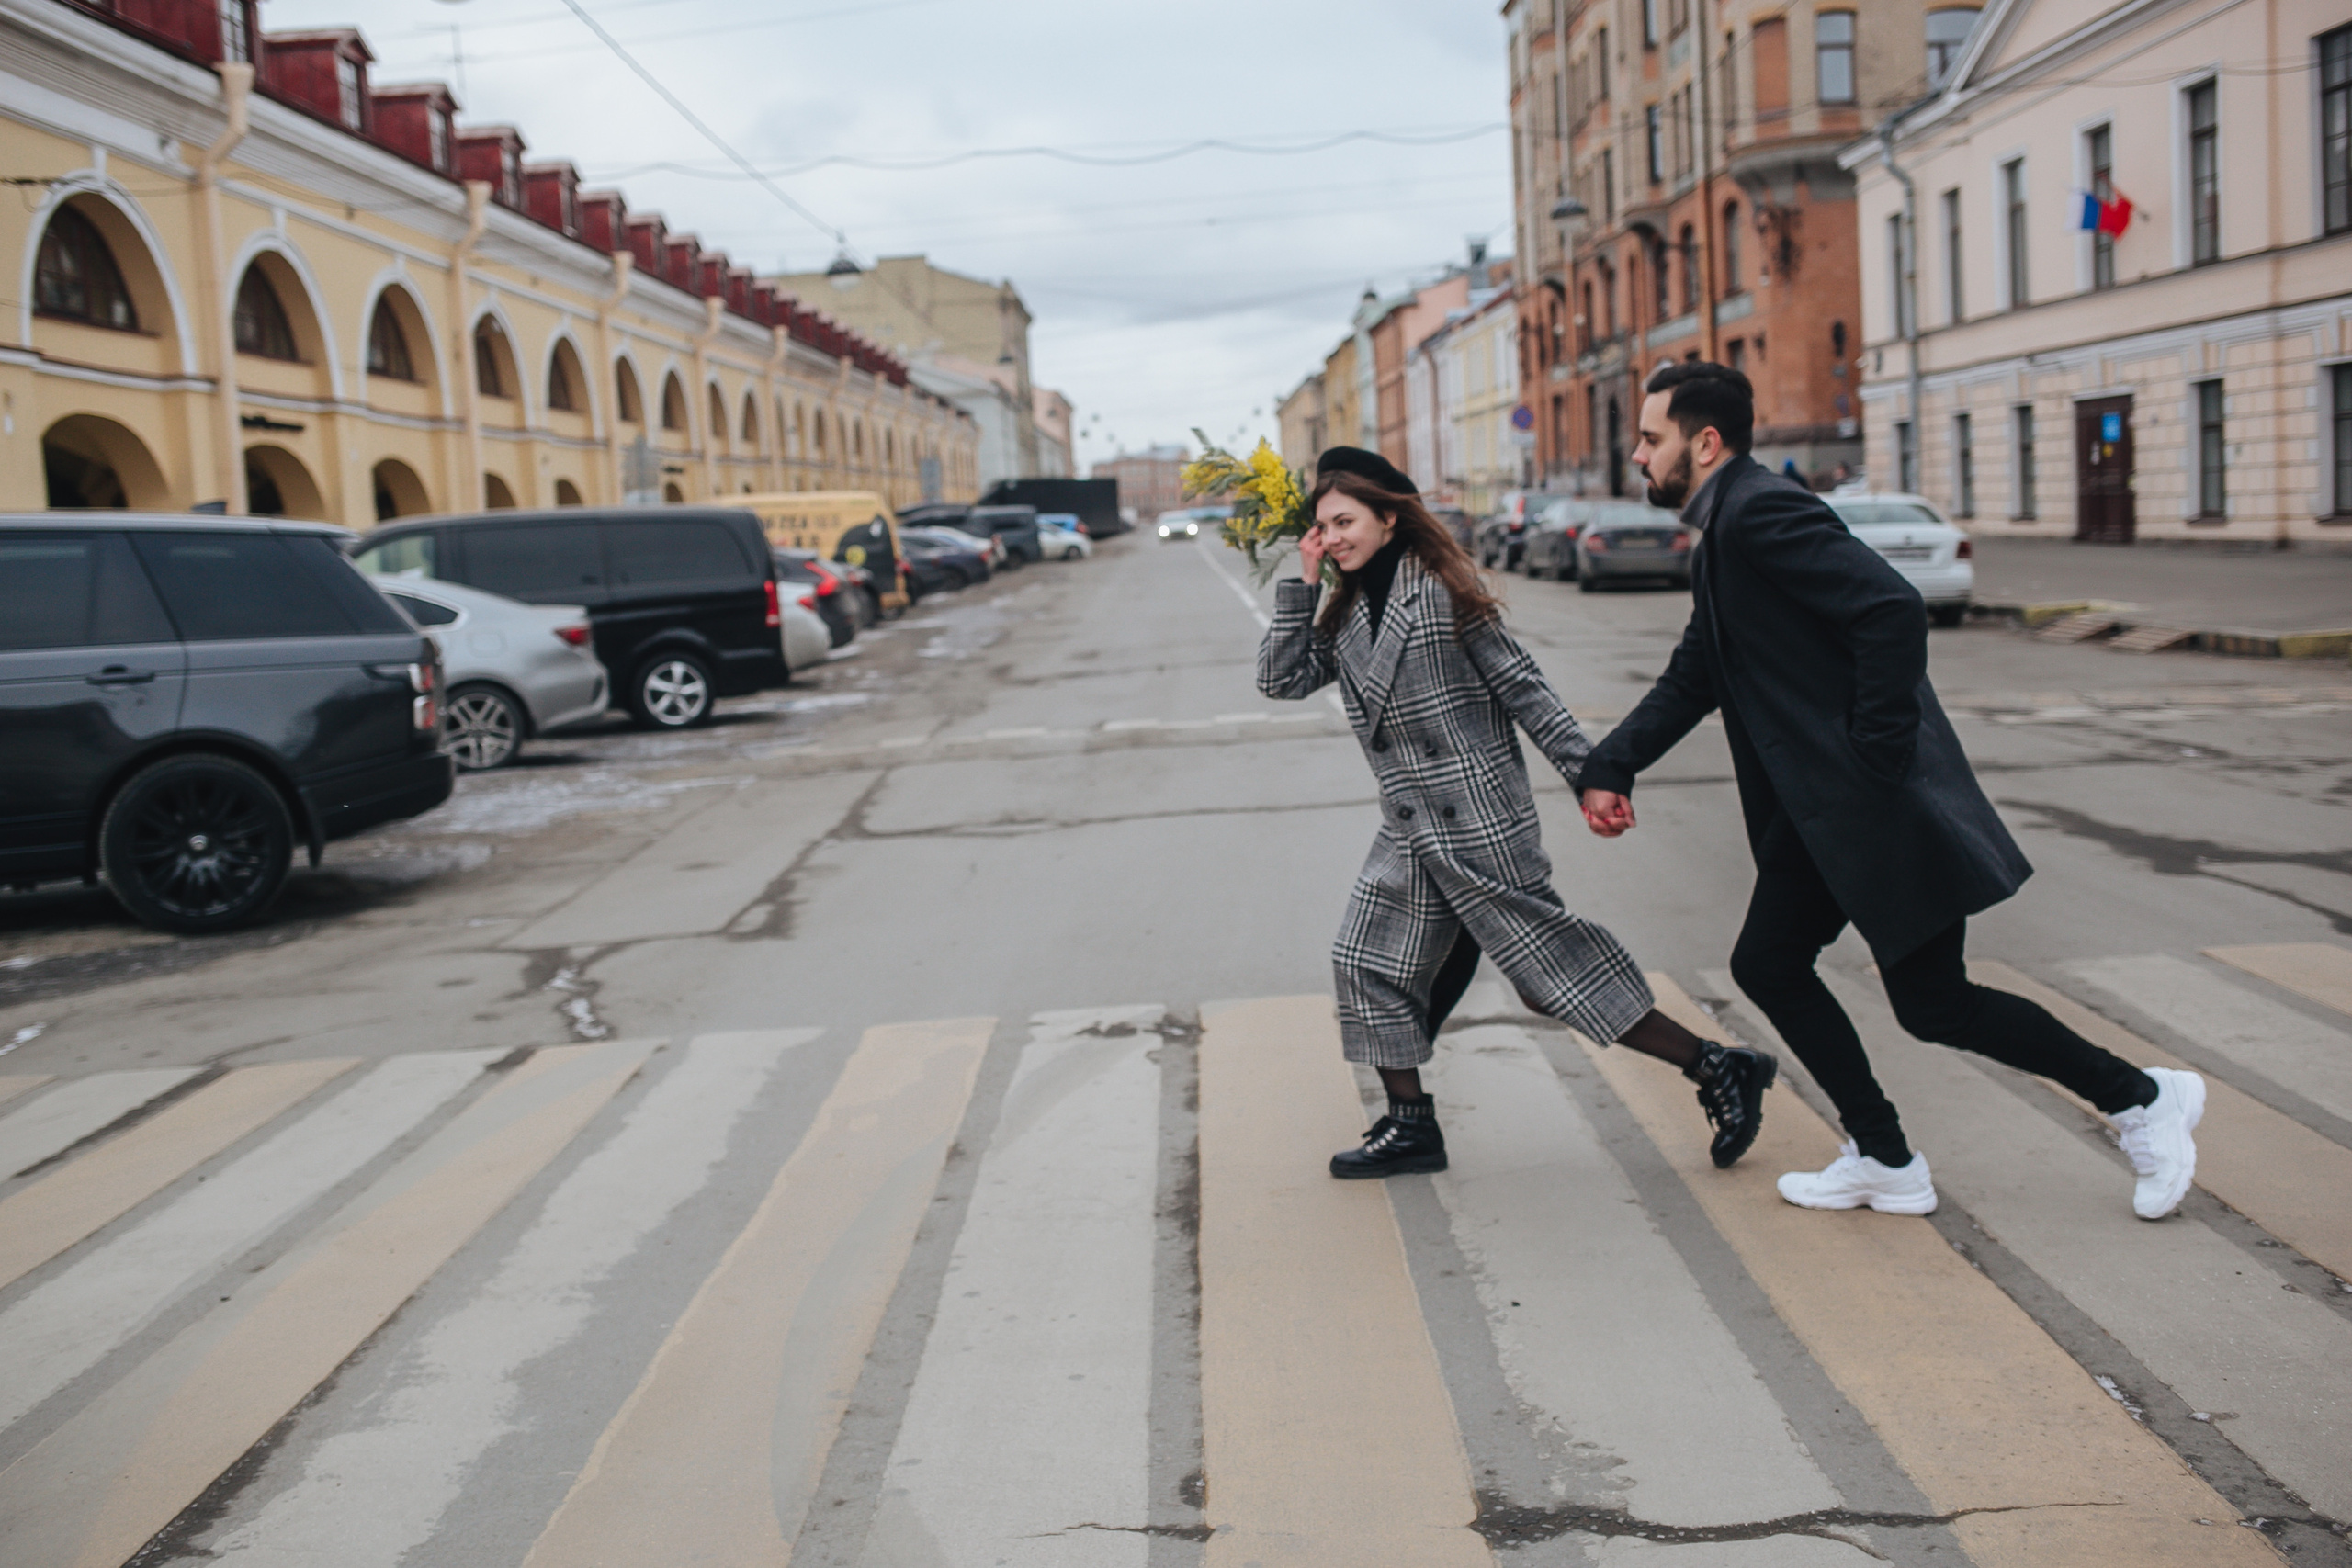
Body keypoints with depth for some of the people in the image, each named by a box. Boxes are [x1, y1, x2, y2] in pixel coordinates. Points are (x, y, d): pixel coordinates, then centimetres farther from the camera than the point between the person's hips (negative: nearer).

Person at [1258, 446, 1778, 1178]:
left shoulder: (1440, 590, -10)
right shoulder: (1347, 612, 10)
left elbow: (1521, 685, -10)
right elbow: (1282, 678, 5)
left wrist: (1590, 774, -12)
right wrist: (1302, 583, -1)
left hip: (1479, 822, -8)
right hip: (1411, 829, 8)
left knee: (1551, 961, -6)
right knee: (1367, 960, 7)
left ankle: (1718, 1070, 5)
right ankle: (1411, 1124, 20)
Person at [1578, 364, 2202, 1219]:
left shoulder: (1762, 511, -17)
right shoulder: (1720, 537, 16)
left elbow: (1893, 610, -28)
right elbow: (1691, 680, 19)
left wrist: (1876, 754, -22)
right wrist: (1610, 766, 7)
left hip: (1880, 799, -10)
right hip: (1822, 809, 10)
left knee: (1932, 1003, -2)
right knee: (1767, 964, 9)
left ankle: (2140, 1098, 16)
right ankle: (1885, 1162, 20)